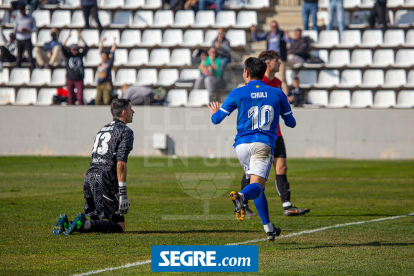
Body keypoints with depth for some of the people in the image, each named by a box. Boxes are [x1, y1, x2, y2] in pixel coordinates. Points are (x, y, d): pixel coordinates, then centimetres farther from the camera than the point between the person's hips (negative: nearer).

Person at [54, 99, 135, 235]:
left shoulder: (103, 130, 24)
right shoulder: (125, 131, -2)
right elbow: (120, 164, -13)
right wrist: (123, 193, -16)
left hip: (89, 176, 8)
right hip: (105, 179, -8)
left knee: (97, 221, 16)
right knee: (119, 226, -5)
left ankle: (66, 223, -7)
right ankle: (85, 224, -26)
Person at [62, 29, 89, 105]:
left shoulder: (80, 55, 6)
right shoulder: (68, 56, 3)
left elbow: (86, 47, -1)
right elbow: (63, 47, -8)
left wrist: (80, 38, -9)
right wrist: (68, 37, -15)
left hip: (79, 79, 0)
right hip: (70, 79, 0)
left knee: (80, 96, -7)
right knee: (70, 97, 3)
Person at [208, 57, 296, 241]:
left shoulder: (238, 93, 4)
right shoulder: (277, 94, 9)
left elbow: (217, 119, 7)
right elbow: (291, 123, 17)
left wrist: (213, 113, 31)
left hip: (242, 144, 2)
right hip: (264, 144, -2)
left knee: (257, 184, 18)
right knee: (257, 186, -14)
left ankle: (269, 229, 19)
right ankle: (241, 196, -51)